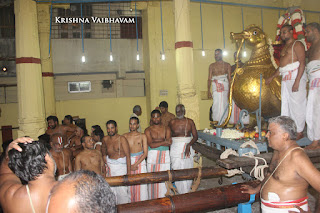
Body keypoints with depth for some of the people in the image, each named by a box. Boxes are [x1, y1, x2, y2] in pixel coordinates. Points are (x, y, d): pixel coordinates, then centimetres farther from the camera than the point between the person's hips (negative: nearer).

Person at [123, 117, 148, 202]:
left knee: (141, 185, -2)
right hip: (128, 161, 1)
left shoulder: (142, 136, 1)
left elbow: (145, 153, -3)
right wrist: (129, 165, -8)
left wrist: (136, 164, -11)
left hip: (140, 161, -1)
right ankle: (131, 203, 13)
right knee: (130, 184, 0)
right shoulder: (125, 136, 5)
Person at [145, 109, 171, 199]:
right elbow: (151, 145, -10)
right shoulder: (148, 130, 2)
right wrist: (163, 142, -14)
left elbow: (168, 143, -5)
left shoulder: (166, 129, 8)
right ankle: (153, 200, 13)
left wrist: (155, 141, -12)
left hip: (165, 156, 1)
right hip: (152, 156, -1)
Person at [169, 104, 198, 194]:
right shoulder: (172, 123, 0)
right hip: (175, 148, -1)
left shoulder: (190, 122, 1)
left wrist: (189, 145, -15)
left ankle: (187, 191, 21)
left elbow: (195, 136, 0)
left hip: (187, 147, 1)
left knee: (188, 169, 4)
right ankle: (182, 192, 11)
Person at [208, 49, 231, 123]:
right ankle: (215, 120, -1)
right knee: (216, 103, -8)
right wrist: (208, 91, 3)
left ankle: (224, 120, 5)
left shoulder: (227, 65, 10)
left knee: (224, 103, -3)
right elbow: (209, 79, 9)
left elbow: (229, 78, 9)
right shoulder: (212, 66, 11)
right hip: (215, 86, 0)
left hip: (225, 86, 0)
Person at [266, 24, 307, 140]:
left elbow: (302, 63, -12)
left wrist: (297, 81, -21)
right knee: (285, 104, 6)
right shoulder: (284, 47, 24)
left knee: (297, 104, -7)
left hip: (295, 75, -8)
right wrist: (272, 77, 27)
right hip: (285, 78, 8)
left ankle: (299, 132, -1)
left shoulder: (297, 44, -2)